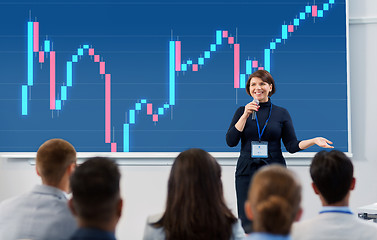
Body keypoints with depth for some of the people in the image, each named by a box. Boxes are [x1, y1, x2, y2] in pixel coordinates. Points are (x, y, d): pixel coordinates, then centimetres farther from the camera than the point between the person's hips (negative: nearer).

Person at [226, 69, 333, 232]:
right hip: (247, 172, 0)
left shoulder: (281, 113, 7)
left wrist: (313, 141, -11)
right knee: (248, 226, -4)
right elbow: (231, 141, -3)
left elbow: (292, 145, 5)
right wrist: (245, 115, -9)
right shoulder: (242, 111, 8)